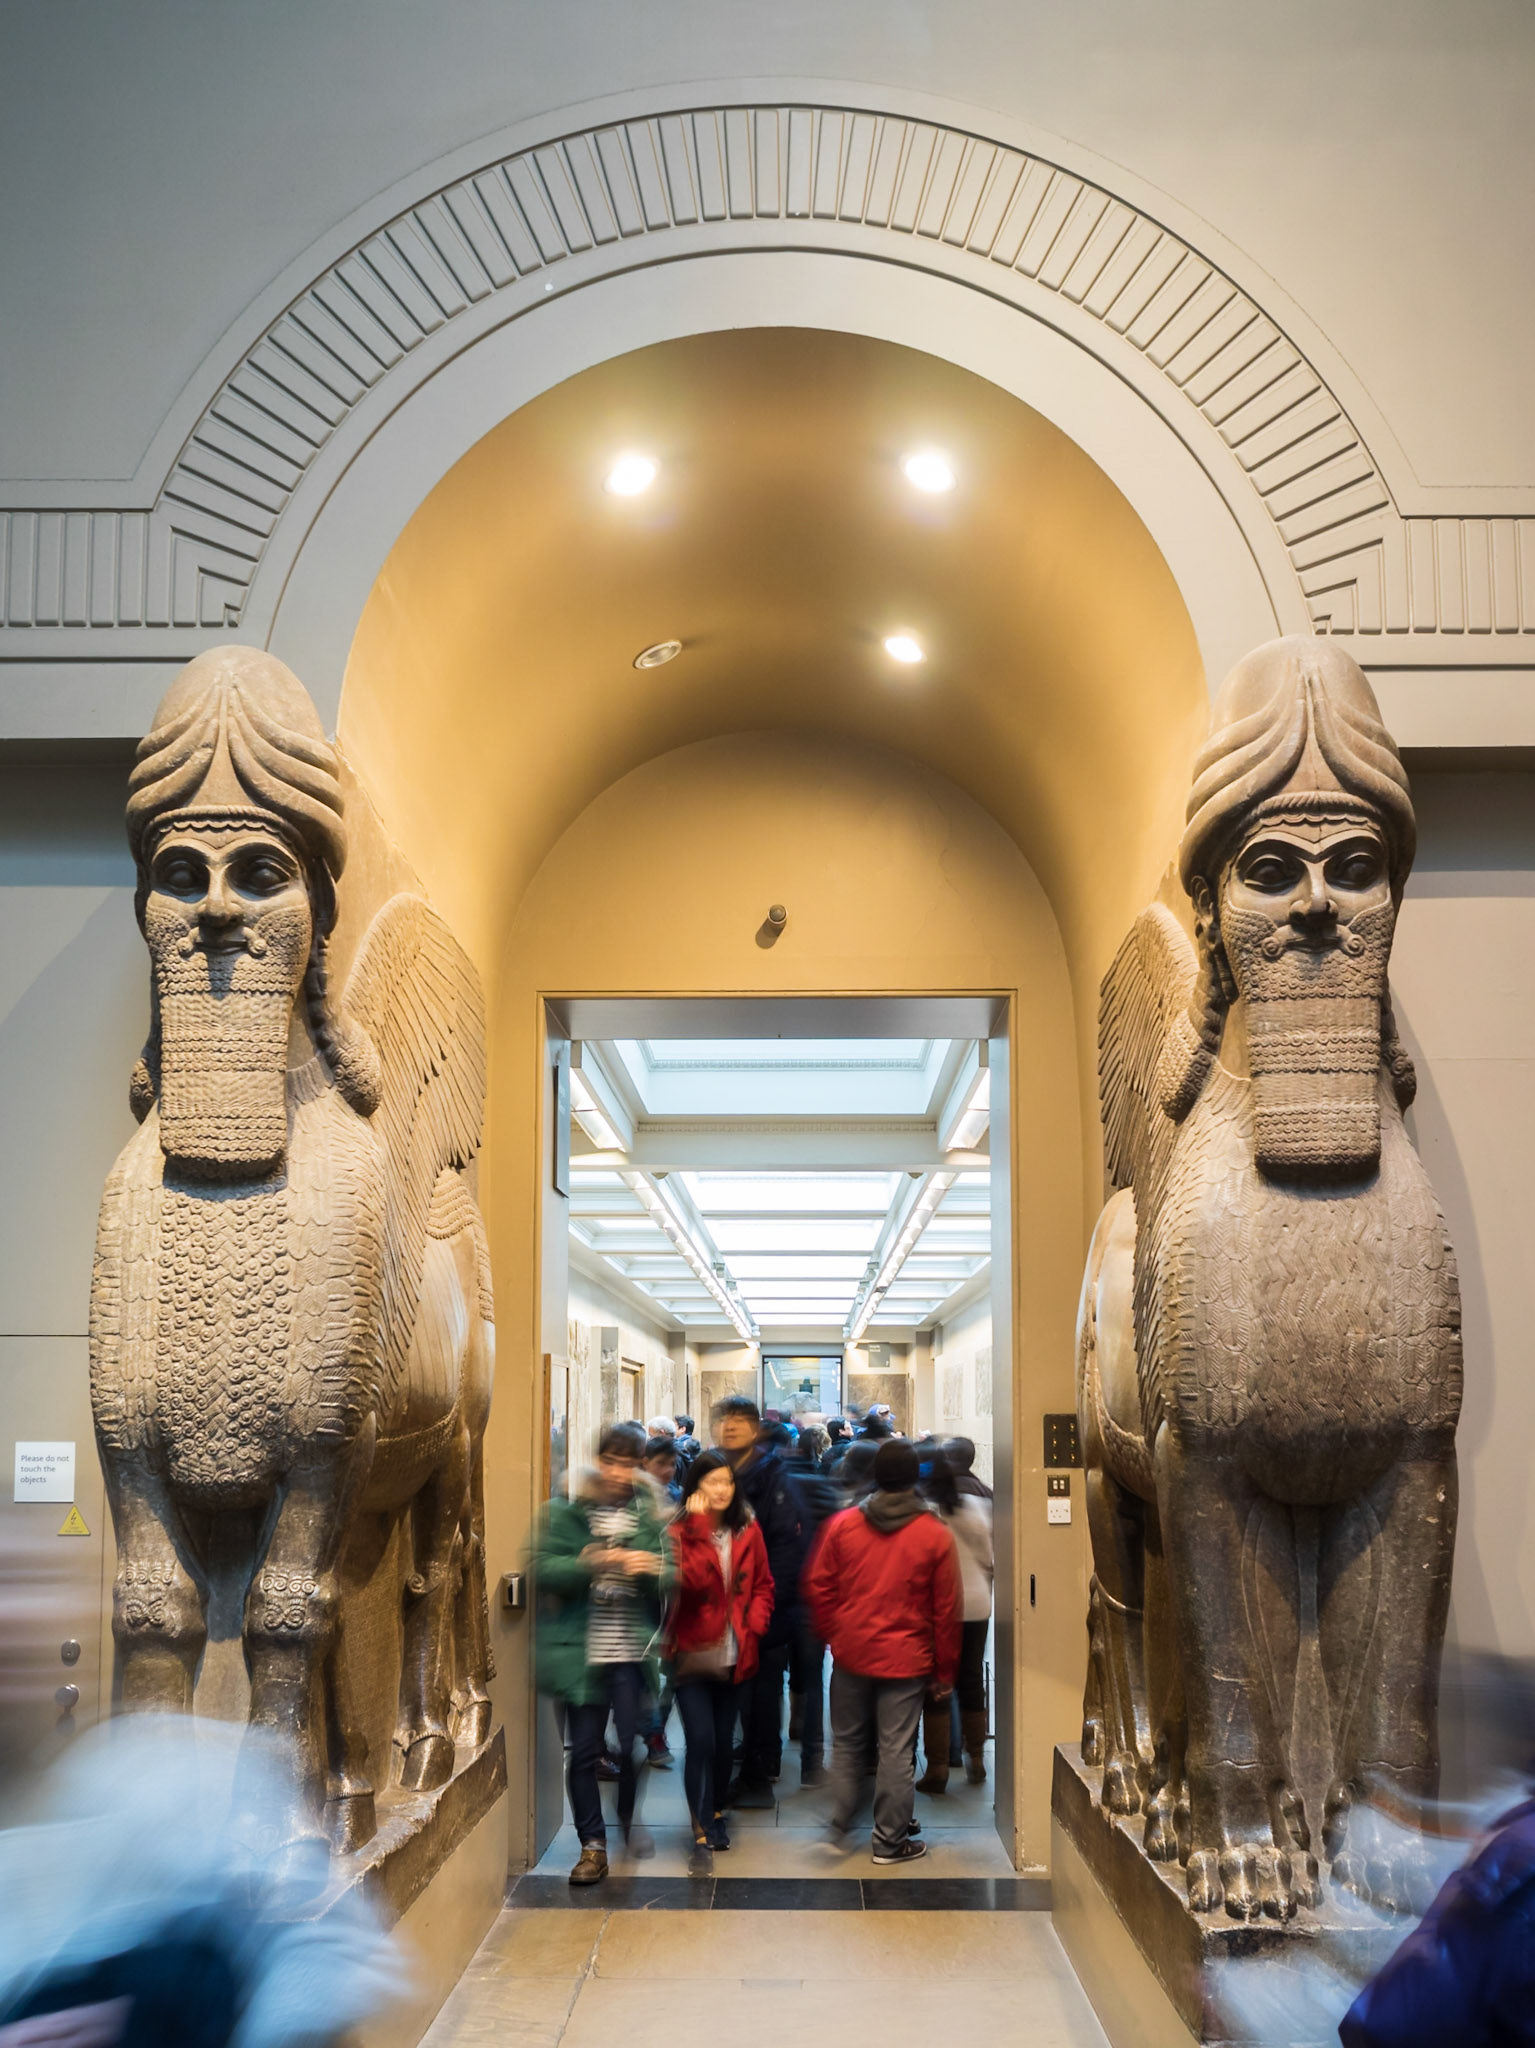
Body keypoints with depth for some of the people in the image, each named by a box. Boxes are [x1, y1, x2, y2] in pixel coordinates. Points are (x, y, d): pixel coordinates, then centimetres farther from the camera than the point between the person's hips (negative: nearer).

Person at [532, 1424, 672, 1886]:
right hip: (582, 1651, -1)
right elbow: (545, 1570, -10)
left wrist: (651, 1568, -20)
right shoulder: (567, 1512, 0)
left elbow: (671, 1579, 2)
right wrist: (588, 1562, -26)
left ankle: (628, 1817, 29)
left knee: (632, 1744, 1)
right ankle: (593, 1845, 15)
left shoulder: (648, 1514, 5)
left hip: (632, 1651, 1)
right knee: (584, 1749, 3)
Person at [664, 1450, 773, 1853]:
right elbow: (691, 1579, -24)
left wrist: (753, 1626, -4)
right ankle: (704, 1824, 1)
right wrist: (699, 1528, -24)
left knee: (724, 1740, 13)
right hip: (692, 1653, -4)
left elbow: (763, 1585, 11)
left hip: (734, 1656, 4)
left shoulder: (748, 1531, 4)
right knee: (701, 1740, -9)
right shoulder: (680, 1531, -8)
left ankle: (716, 1809, 33)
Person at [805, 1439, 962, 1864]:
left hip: (851, 1654, 2)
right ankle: (890, 1841, 13)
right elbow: (947, 1610, -3)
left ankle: (837, 1826, 21)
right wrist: (944, 1671, 5)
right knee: (896, 1750, 5)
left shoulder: (842, 1524, -3)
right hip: (906, 1659, -2)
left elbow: (818, 1587, 1)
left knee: (847, 1743, 17)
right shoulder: (935, 1535, -7)